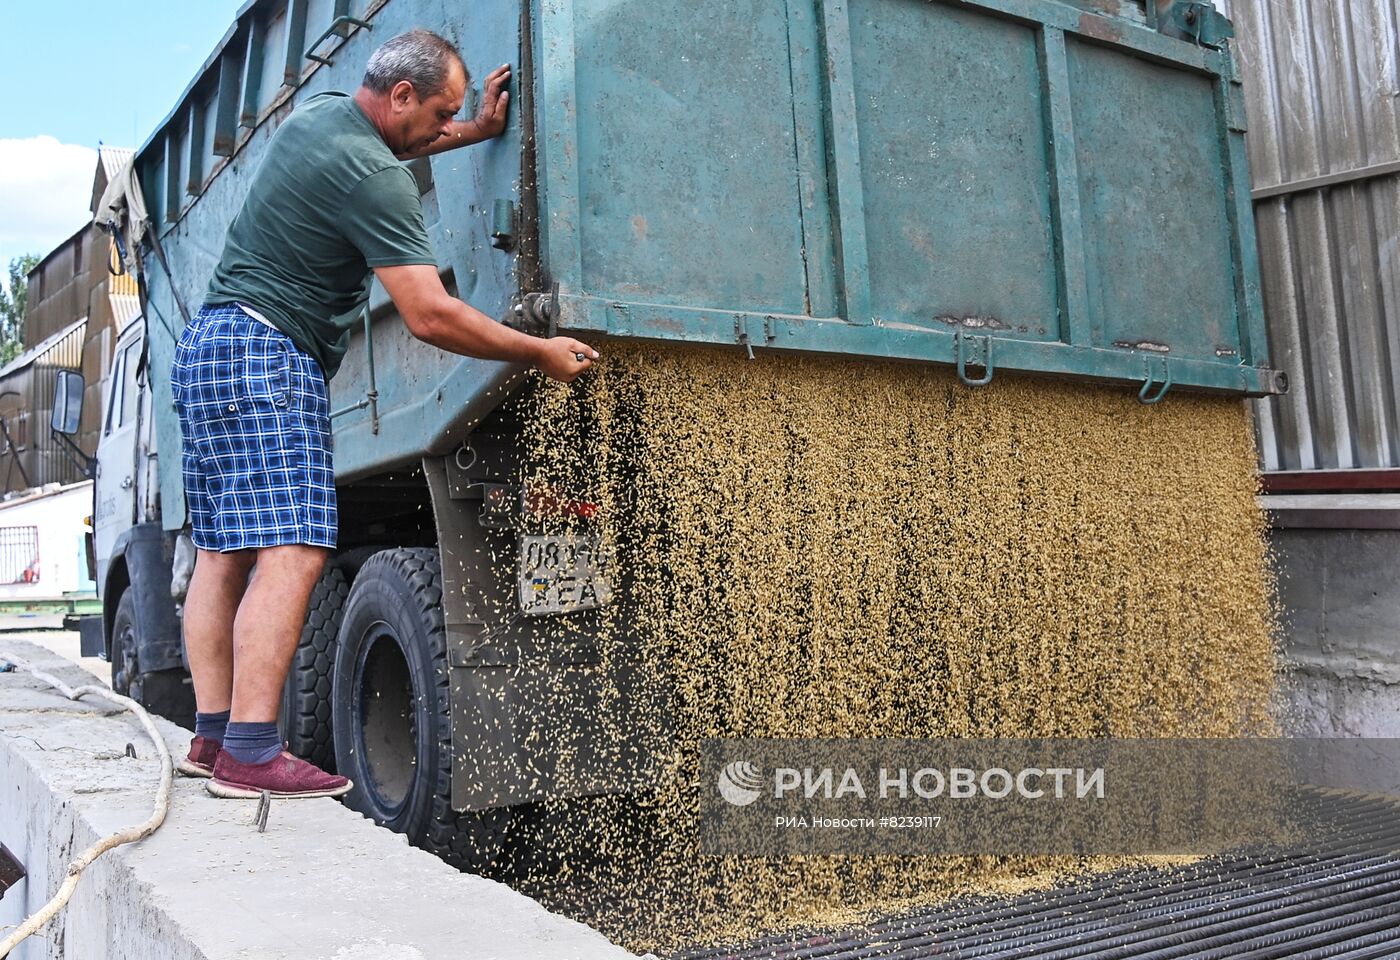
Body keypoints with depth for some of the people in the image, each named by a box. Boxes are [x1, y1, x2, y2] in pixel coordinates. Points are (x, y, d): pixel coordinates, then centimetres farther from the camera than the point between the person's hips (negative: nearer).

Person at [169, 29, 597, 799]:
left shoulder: (317, 113, 13)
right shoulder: (375, 179, -16)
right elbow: (431, 317, -20)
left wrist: (476, 132, 28)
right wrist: (542, 353, -10)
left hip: (208, 345, 11)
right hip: (264, 356, -10)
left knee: (223, 552, 7)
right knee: (291, 554, -15)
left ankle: (212, 736, 11)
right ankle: (250, 755, -18)